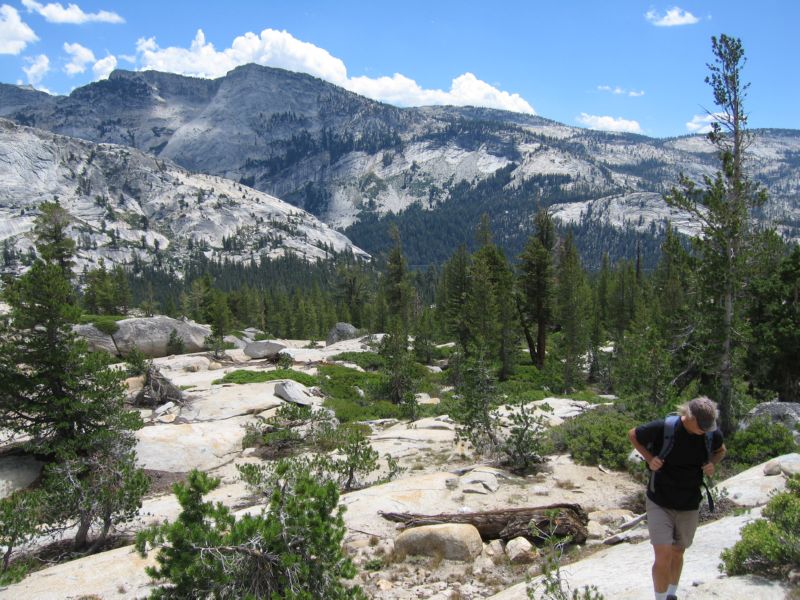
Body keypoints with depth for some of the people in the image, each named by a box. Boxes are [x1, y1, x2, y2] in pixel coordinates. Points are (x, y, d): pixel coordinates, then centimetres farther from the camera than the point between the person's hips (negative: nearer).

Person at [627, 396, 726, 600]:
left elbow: (720, 450, 13)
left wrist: (712, 463, -7)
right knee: (663, 557, -11)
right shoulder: (662, 428, -22)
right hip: (659, 503, -3)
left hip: (690, 506, 4)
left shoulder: (712, 434, -10)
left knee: (677, 553, 19)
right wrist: (649, 458, -16)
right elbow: (632, 435, -4)